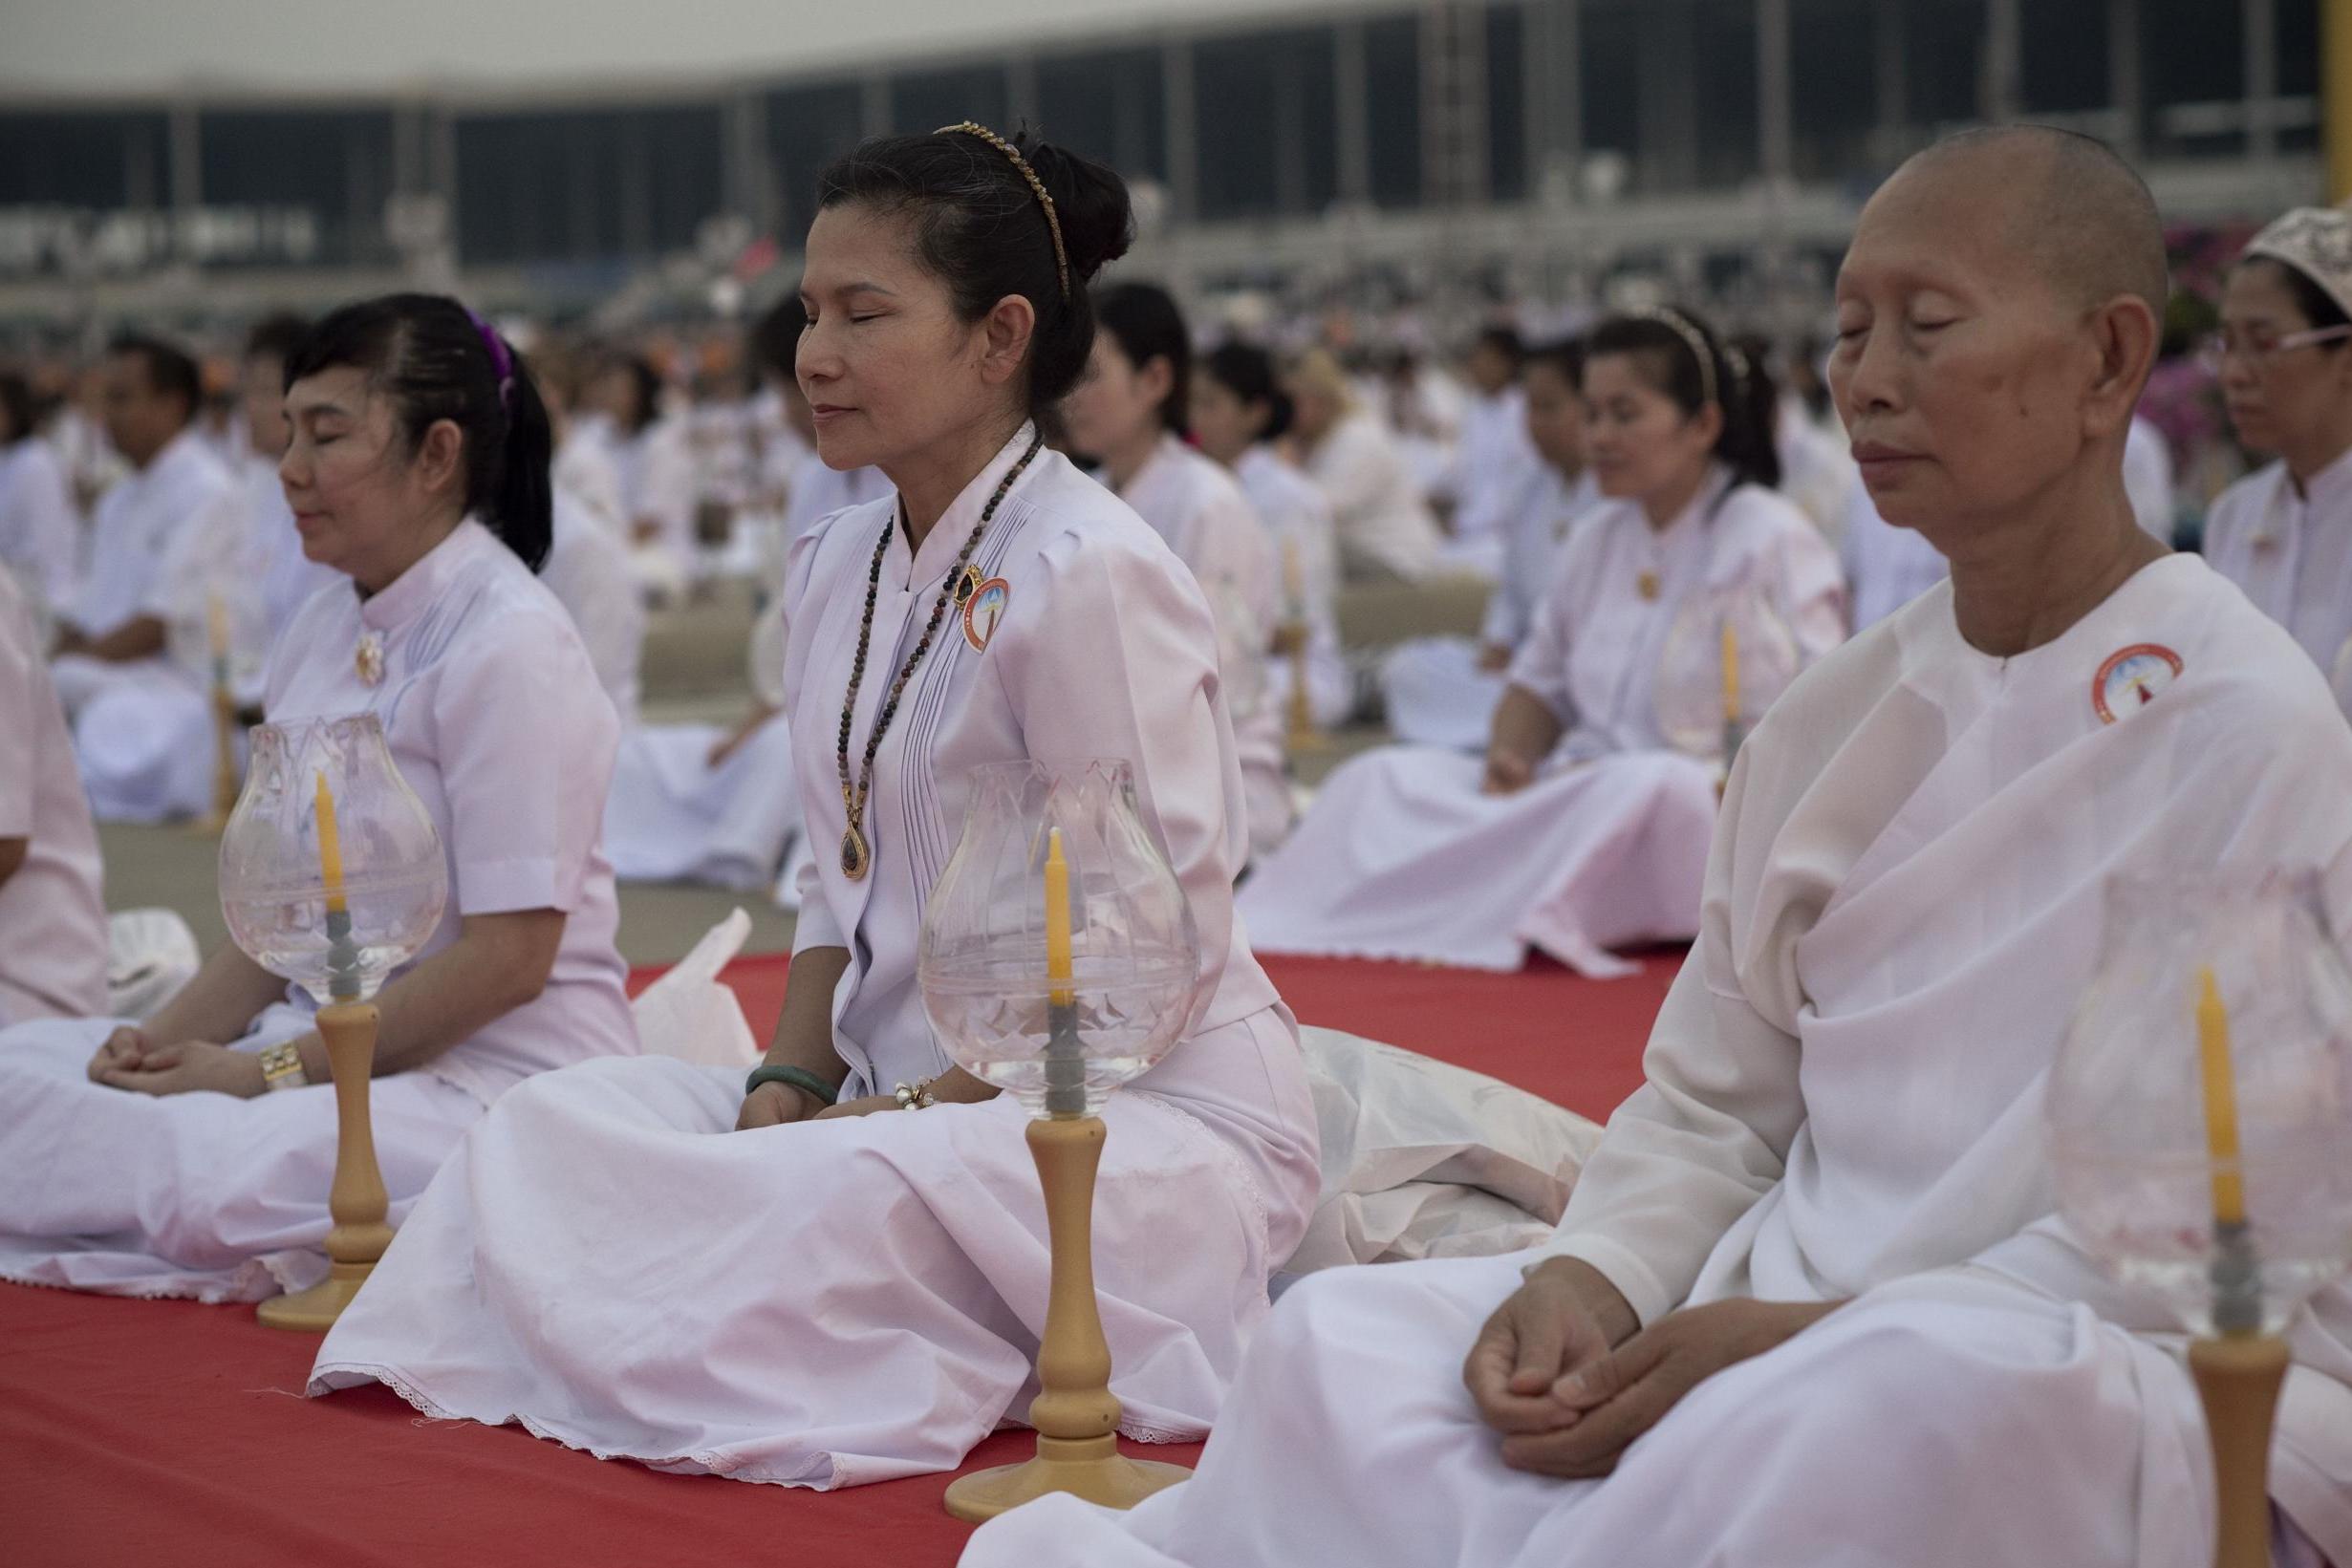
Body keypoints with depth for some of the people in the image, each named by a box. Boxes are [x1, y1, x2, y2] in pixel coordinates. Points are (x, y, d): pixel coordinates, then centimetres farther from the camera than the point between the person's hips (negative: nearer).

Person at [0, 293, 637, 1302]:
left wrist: (270, 1072, -17)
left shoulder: (507, 642, -13)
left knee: (218, 1178, -32)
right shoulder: (322, 633, 13)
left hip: (501, 1070, -7)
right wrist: (171, 1037, -4)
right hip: (331, 1042, 7)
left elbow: (511, 956, -18)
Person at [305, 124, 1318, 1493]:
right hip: (899, 1091, 8)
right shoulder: (836, 568, 10)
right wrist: (788, 1087, -3)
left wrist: (924, 1105, -18)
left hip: (1159, 1107, -8)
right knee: (563, 1118, -8)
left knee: (857, 1197, -36)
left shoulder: (1089, 577, -17)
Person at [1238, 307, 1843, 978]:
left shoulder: (1772, 544, -5)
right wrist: (1510, 757, 0)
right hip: (1581, 786, 7)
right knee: (1382, 776, -10)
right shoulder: (1595, 540, 17)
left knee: (1649, 787, -41)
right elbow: (1540, 683, 22)